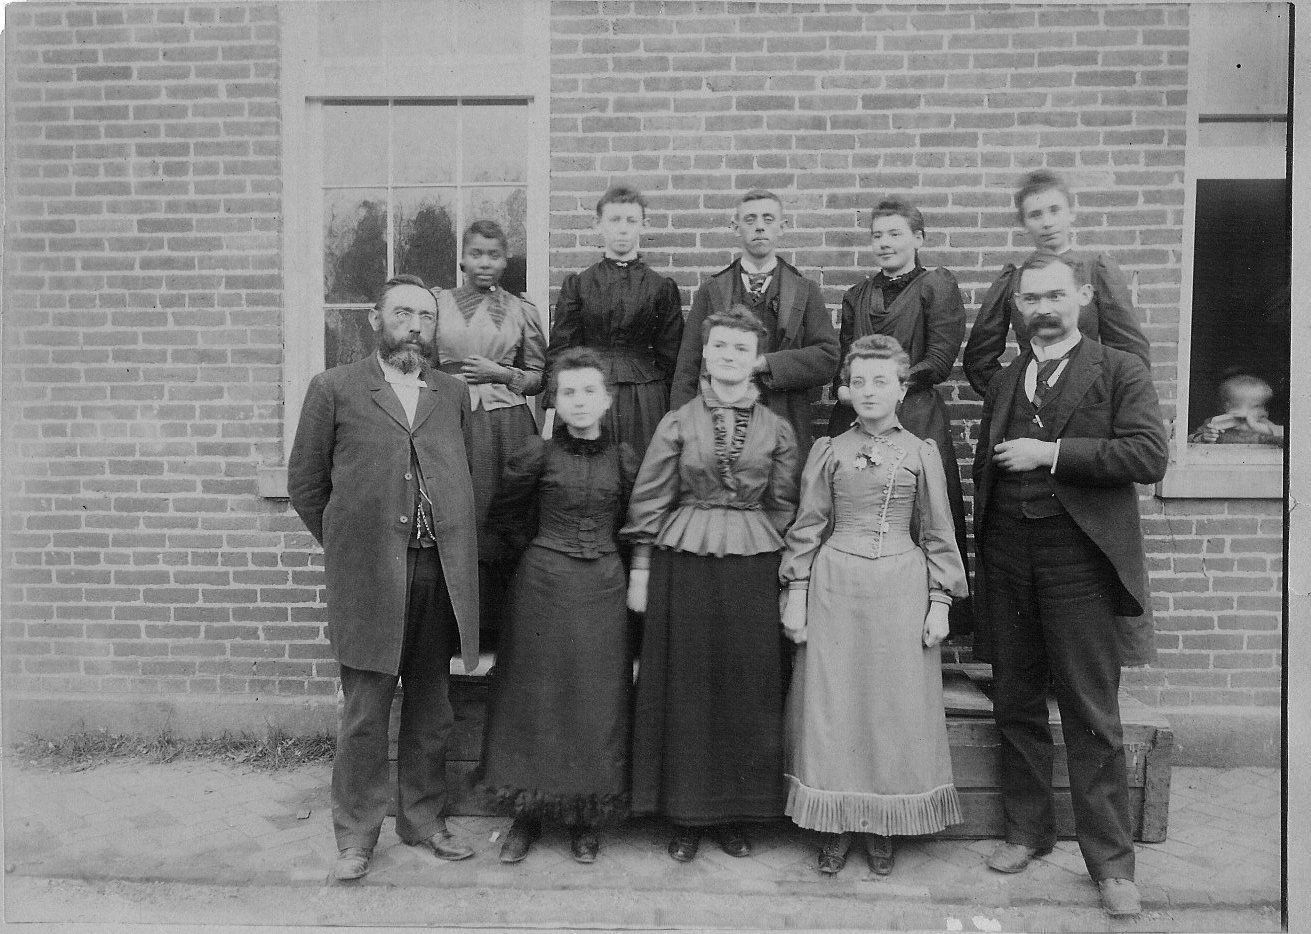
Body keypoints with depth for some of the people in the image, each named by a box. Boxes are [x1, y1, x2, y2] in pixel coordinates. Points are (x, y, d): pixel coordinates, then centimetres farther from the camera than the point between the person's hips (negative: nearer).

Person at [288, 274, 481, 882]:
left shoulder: (454, 394, 13)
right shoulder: (335, 388, 2)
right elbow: (304, 482, 6)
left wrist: (455, 549, 8)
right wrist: (344, 545, 5)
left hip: (441, 573, 3)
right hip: (368, 577, -3)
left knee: (431, 710, 13)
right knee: (365, 711, 4)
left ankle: (423, 820, 29)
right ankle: (356, 834, 21)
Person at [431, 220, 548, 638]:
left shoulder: (521, 311, 10)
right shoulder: (437, 302, 9)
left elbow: (538, 379, 11)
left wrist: (497, 373, -3)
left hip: (507, 425, 0)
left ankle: (501, 627, 10)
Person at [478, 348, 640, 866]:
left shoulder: (623, 458, 2)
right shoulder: (537, 454, -4)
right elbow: (504, 515, 8)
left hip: (603, 588, 2)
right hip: (543, 584, -2)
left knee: (597, 703, 6)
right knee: (536, 697, 6)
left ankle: (586, 818, 22)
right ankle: (528, 814, 21)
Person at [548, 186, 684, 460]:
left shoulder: (662, 287, 6)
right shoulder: (577, 285, 7)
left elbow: (669, 357, 6)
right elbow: (560, 350, 5)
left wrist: (673, 414, 0)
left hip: (646, 403, 0)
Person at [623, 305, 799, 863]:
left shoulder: (777, 431, 6)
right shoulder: (677, 423, 2)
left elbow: (783, 509, 9)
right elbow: (649, 501, 3)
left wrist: (785, 578, 6)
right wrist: (640, 568, 0)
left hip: (753, 569, 1)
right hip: (683, 564, -1)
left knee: (748, 689, 6)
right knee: (684, 687, 5)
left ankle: (736, 815, 23)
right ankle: (686, 815, 20)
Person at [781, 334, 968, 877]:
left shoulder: (922, 454, 5)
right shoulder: (828, 450, 5)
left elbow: (938, 534, 7)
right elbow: (806, 527, 6)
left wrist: (940, 602, 1)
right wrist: (796, 594, 1)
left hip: (901, 589, 0)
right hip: (835, 587, 0)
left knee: (895, 707, 5)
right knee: (831, 705, 3)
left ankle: (882, 828, 21)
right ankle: (834, 827, 18)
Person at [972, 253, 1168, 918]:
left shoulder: (1120, 371, 1)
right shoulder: (1003, 381, 15)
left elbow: (1149, 456, -13)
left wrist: (1051, 453, -15)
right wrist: (982, 554, 14)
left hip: (1079, 561, -5)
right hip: (1009, 560, 5)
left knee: (1092, 716, 1)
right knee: (1016, 705, 13)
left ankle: (1110, 860, 14)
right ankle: (1027, 830, 29)